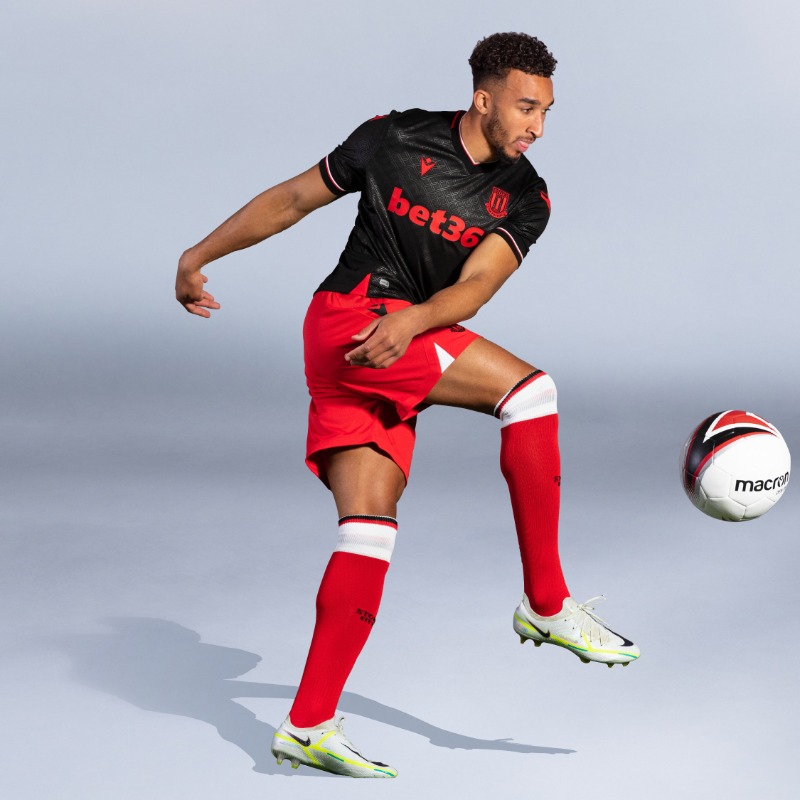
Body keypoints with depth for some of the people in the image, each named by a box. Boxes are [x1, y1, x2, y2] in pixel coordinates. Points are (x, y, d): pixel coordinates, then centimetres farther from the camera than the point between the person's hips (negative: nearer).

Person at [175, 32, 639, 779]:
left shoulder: (524, 199, 5)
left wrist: (411, 320, -30)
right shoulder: (395, 137, -3)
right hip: (346, 321, -5)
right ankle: (547, 604, -17)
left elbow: (476, 285, -10)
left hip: (403, 346, 5)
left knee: (369, 529, -3)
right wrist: (199, 255, 12)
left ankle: (307, 725, 1)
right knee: (528, 387, -20)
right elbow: (293, 198, 8)